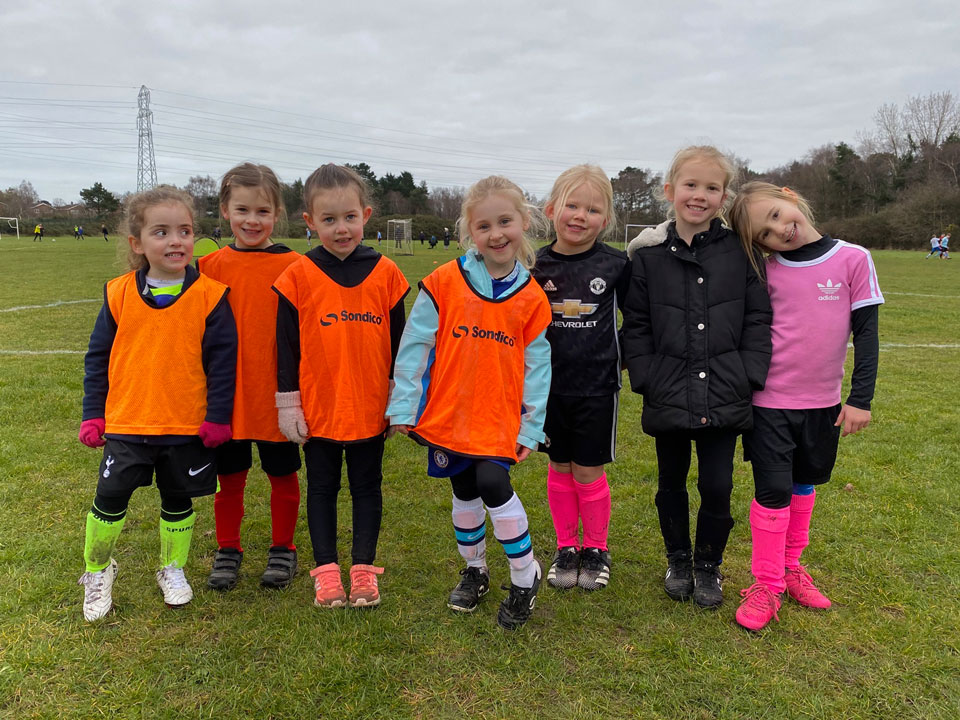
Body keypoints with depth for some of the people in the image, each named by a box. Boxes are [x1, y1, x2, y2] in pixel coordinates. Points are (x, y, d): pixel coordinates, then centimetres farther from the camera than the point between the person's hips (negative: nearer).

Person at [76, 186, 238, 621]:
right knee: (110, 499, 4)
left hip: (187, 426, -1)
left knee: (178, 502, 14)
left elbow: (223, 360, -6)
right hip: (125, 423, 1)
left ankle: (173, 569, 37)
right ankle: (97, 570, 30)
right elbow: (98, 357, 6)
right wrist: (93, 414, 4)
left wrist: (217, 417, -8)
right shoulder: (119, 294, -2)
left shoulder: (209, 296, -8)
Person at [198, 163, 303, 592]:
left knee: (283, 475, 13)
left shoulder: (293, 266, -6)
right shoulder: (211, 266, 0)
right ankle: (228, 549, 34)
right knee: (229, 477, 15)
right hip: (227, 395, 2)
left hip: (277, 395, -2)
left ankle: (283, 549, 31)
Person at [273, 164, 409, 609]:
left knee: (367, 487, 13)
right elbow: (286, 345, -2)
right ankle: (326, 569, 27)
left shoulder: (385, 273, -2)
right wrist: (287, 403, -3)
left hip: (370, 408, 1)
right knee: (322, 488, 13)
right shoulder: (298, 276, -6)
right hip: (317, 408, -1)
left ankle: (363, 569, 26)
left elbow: (398, 341, 4)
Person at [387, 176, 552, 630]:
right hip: (446, 414, 1)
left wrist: (531, 429, 0)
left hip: (498, 421, -1)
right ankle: (475, 571, 37)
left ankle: (525, 577, 12)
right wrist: (403, 407, -5)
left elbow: (537, 366, 1)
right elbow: (414, 346, -4)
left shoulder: (532, 298, -3)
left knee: (494, 488, -12)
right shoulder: (442, 283, -7)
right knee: (465, 495, 13)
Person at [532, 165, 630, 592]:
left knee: (589, 472, 6)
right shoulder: (536, 265, -2)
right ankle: (566, 548, 30)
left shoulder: (616, 265, -5)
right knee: (559, 468, 13)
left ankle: (596, 550, 27)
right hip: (550, 385, 2)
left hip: (597, 385, -2)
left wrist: (630, 357, 0)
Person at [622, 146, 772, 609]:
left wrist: (749, 376, -6)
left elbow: (758, 319, 1)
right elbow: (635, 326, 1)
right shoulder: (648, 255, -1)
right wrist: (646, 377, -7)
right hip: (668, 397, 1)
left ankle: (709, 566, 29)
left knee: (717, 485, 6)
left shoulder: (740, 251, -1)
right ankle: (678, 561, 36)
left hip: (724, 397, 0)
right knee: (671, 483, 15)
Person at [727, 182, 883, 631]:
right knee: (773, 492, -1)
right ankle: (766, 586, 14)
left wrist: (860, 397, -4)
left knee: (804, 485, 16)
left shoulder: (853, 259, -6)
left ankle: (791, 567, 35)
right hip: (770, 400, -1)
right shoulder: (766, 271, -5)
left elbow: (866, 332, -3)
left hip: (823, 403, 2)